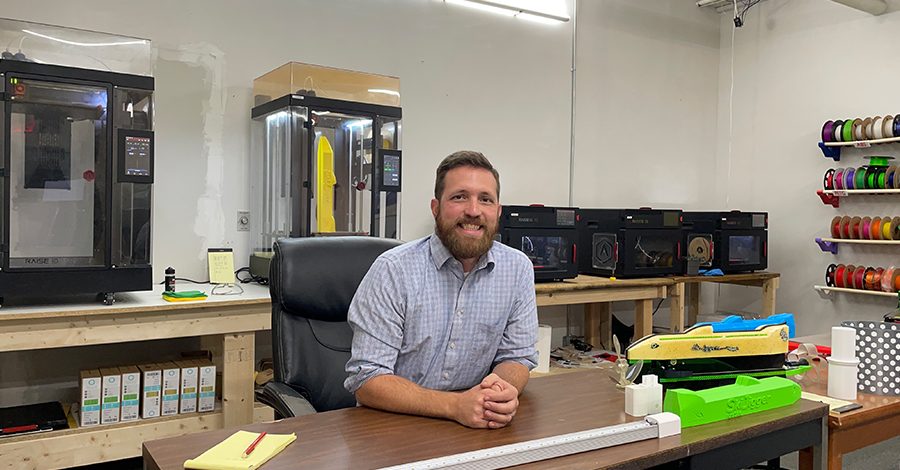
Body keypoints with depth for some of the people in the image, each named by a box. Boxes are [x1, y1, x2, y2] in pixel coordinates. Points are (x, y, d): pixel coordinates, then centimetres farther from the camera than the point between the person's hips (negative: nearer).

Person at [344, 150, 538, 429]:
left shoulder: (518, 269, -1)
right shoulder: (393, 271, -13)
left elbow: (517, 356, 6)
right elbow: (366, 381, -16)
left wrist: (504, 390, -18)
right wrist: (455, 405, -27)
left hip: (475, 427, 3)